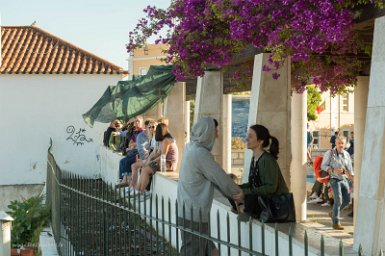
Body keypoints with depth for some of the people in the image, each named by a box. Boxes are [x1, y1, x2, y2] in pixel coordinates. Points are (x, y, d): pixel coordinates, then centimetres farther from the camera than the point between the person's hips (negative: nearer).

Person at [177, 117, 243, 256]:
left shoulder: (191, 148, 9)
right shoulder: (200, 154, -20)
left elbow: (216, 176, 14)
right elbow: (221, 179, -13)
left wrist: (233, 193, 12)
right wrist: (239, 194, 4)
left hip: (188, 212, 9)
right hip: (194, 216, -9)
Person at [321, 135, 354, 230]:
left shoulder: (347, 154, 6)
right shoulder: (330, 153, -8)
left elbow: (349, 169, 12)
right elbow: (323, 166, -7)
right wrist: (333, 170, -22)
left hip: (344, 179, 6)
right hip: (335, 180, -6)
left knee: (347, 200, 7)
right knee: (338, 200, -14)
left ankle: (333, 213, 31)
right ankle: (336, 223, -6)